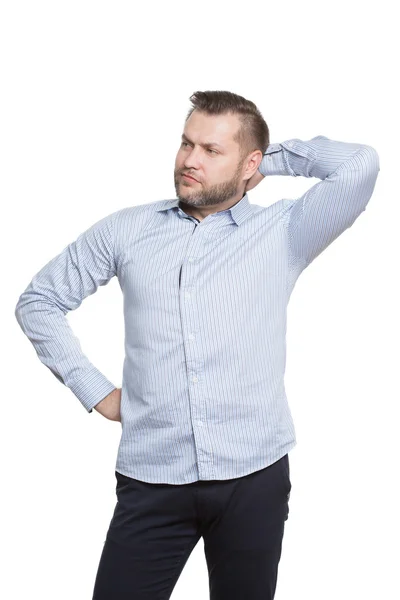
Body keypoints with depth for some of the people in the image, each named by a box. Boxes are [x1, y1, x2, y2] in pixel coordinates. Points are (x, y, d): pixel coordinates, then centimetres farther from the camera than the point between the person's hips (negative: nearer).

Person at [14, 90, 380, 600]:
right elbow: (38, 301, 14)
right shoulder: (126, 230, 7)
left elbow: (359, 165, -11)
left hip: (254, 476, -1)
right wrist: (93, 390, 6)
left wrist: (274, 156, 3)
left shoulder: (282, 232, 2)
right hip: (151, 480, 1)